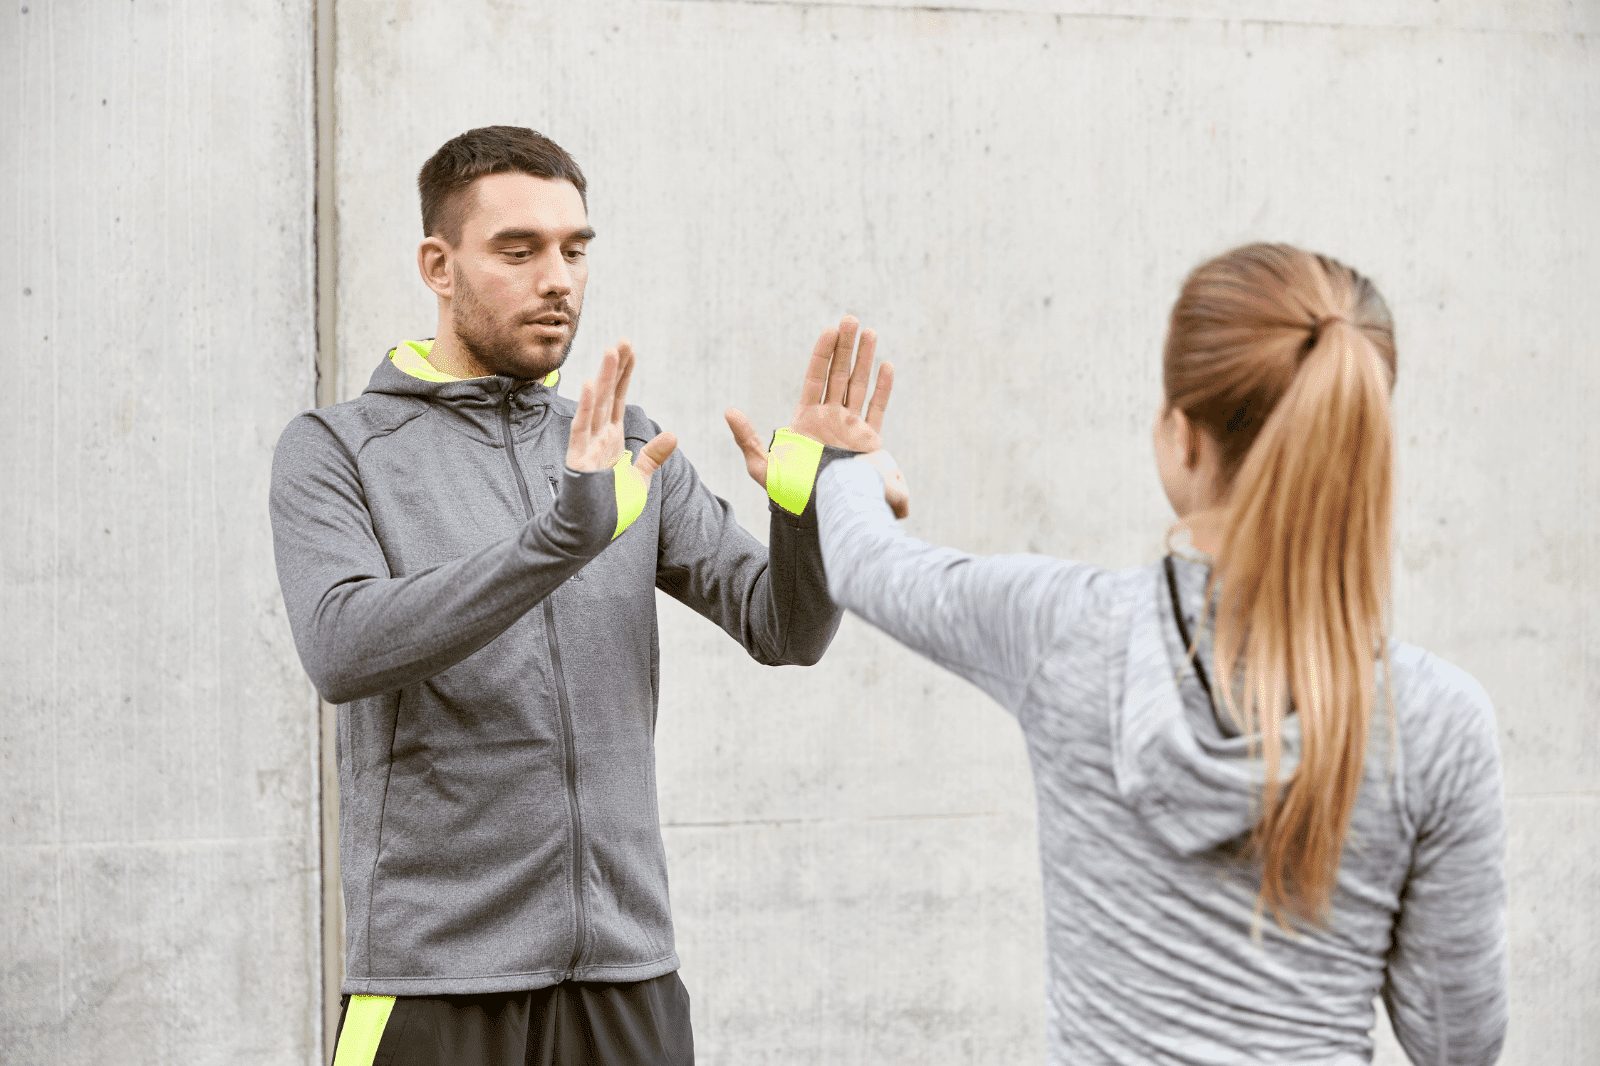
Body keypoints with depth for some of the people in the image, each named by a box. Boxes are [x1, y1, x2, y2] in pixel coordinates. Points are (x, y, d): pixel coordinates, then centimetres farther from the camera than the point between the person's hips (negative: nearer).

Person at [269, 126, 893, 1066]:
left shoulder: (627, 454, 11)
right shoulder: (333, 452, -1)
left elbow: (785, 627, 2)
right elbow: (345, 650, -19)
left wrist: (810, 503, -20)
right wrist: (567, 530, -30)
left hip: (628, 973, 4)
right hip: (435, 978, -4)